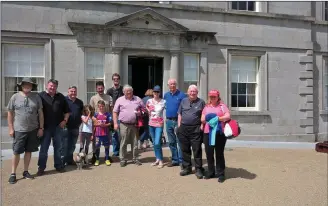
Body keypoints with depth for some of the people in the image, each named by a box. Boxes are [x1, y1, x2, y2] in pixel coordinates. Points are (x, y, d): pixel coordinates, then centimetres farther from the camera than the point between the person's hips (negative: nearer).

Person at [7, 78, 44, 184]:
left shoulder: (36, 97, 3)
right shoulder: (15, 97, 0)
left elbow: (40, 113, 6)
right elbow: (10, 113, 4)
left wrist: (41, 128, 3)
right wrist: (11, 128, 0)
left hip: (33, 130, 2)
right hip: (19, 130, -2)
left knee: (28, 151, 11)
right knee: (16, 152, 2)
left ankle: (25, 172, 24)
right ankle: (13, 174, 17)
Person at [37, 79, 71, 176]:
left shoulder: (61, 97, 9)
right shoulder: (41, 96, -1)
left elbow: (67, 111, 14)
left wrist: (65, 120, 1)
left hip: (58, 126, 3)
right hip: (45, 127, -2)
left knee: (59, 147, 10)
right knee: (43, 148, 6)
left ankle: (59, 165, 22)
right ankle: (41, 167, 17)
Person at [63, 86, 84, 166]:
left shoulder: (80, 102, 13)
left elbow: (82, 113, 20)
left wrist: (80, 122, 10)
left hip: (75, 127, 5)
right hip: (66, 127, -5)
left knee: (72, 146, 13)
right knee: (65, 145, -2)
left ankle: (70, 160, 24)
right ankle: (64, 161, 8)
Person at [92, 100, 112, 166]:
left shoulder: (107, 114, 0)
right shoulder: (96, 114, 3)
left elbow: (110, 123, 0)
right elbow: (94, 123, 5)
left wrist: (105, 125, -17)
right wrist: (98, 124, -13)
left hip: (105, 133, 0)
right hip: (98, 133, 0)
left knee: (106, 146, 7)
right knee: (97, 146, 7)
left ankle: (107, 159, 18)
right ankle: (97, 160, 20)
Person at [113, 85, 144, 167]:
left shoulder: (138, 99, 10)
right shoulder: (120, 100, 4)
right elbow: (115, 112, 4)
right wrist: (115, 123, -5)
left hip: (134, 125, 2)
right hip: (124, 125, -2)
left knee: (135, 143, 9)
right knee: (123, 143, 3)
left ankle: (135, 159, 22)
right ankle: (122, 159, 15)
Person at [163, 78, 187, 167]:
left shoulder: (182, 95, -7)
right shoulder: (166, 95, 11)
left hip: (178, 121, -6)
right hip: (169, 121, 6)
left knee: (180, 142, -4)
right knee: (171, 142, 12)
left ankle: (181, 160, 6)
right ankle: (175, 160, 23)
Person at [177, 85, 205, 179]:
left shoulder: (201, 102, 3)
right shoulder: (183, 101, 12)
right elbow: (180, 114, 14)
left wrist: (202, 126, -7)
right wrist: (179, 126, 7)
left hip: (196, 129, -3)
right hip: (183, 129, 4)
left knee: (197, 150, 0)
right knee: (185, 150, 10)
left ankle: (198, 169, 10)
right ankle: (186, 167, 23)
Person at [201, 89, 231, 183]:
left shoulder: (222, 106, 6)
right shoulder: (206, 107, 18)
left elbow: (228, 116, -6)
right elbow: (202, 119, 15)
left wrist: (218, 118, -17)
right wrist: (206, 119, -7)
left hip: (219, 133, -3)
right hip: (207, 133, 4)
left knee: (219, 153, 2)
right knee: (209, 153, 6)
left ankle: (221, 174, 13)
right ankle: (210, 172, 22)